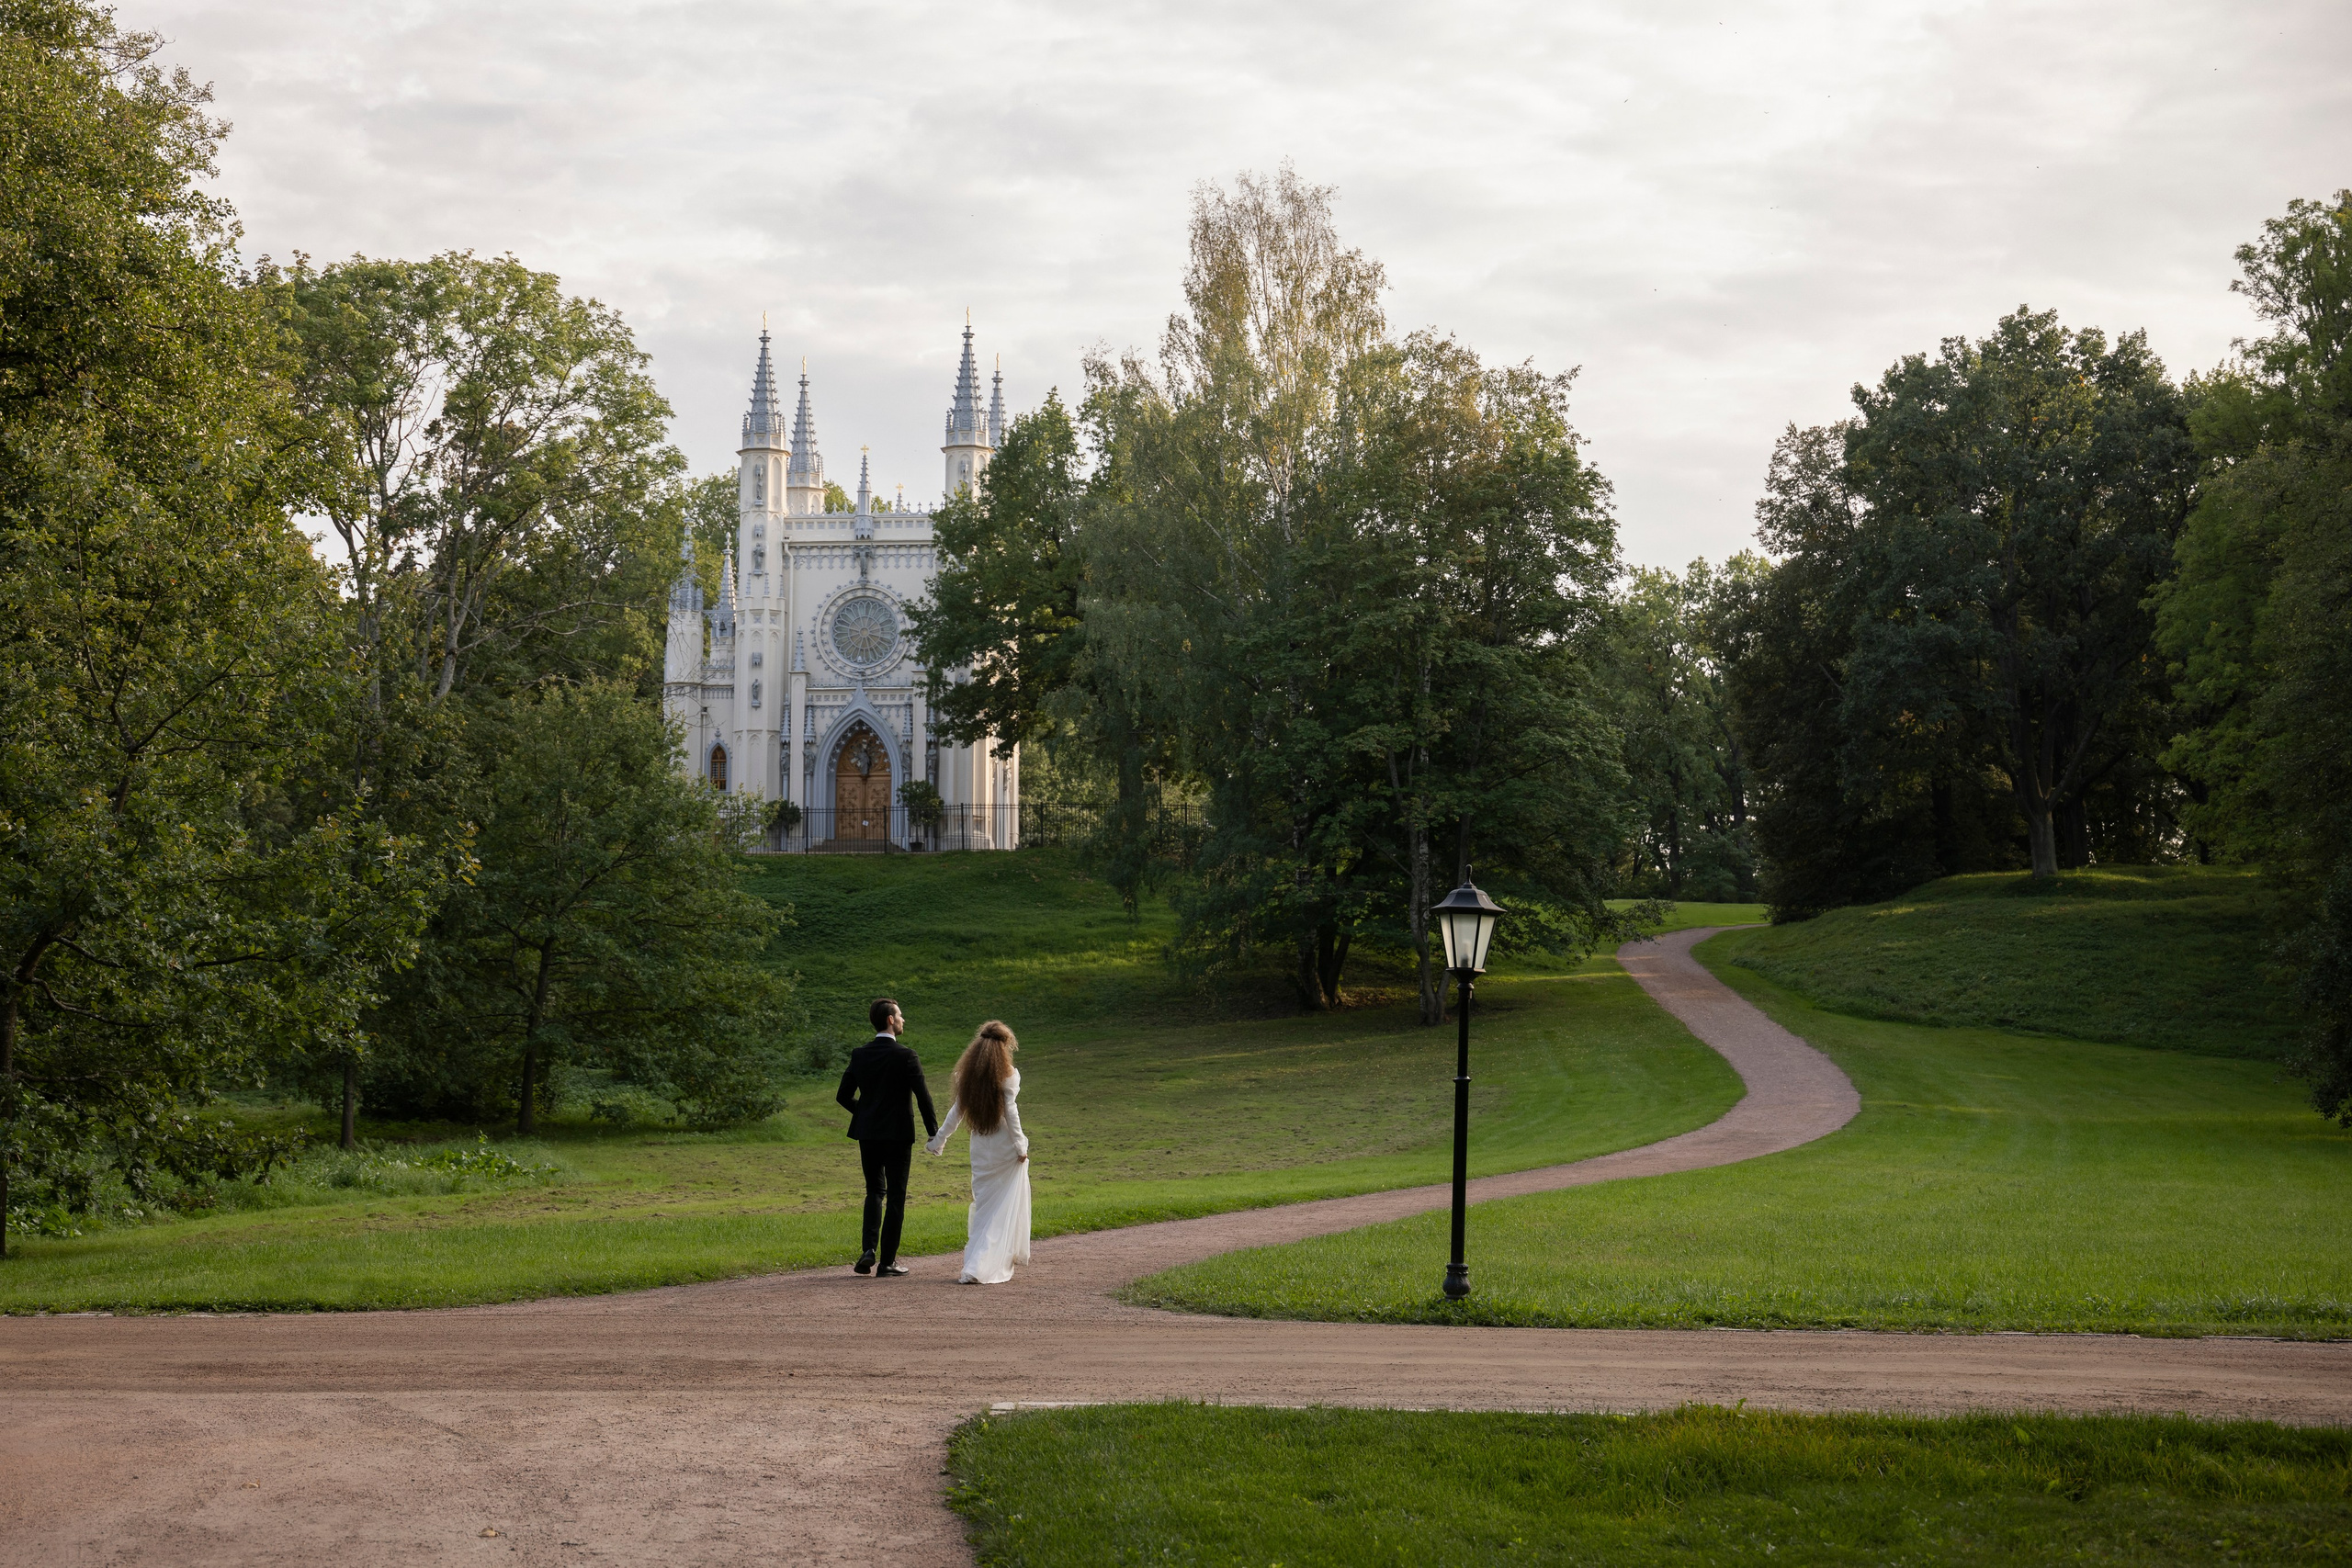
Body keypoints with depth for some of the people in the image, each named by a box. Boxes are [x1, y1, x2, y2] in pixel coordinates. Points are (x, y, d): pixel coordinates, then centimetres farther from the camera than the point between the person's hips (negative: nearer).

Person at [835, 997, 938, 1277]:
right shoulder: (905, 1056, -13)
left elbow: (843, 1095, 4)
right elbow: (923, 1096, -13)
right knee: (895, 1196, 5)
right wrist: (934, 1133, -3)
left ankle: (868, 1250, 1)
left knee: (874, 1191, 19)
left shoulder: (859, 1055, 2)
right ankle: (887, 1262, 5)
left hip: (867, 1134, 4)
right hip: (898, 1134, -4)